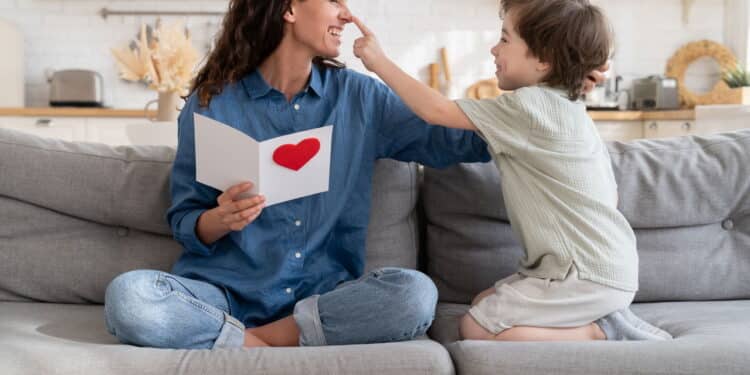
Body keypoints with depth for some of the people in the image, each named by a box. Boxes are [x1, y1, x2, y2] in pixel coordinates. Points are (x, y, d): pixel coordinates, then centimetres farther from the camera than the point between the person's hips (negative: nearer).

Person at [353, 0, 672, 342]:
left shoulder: (529, 106, -17)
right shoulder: (571, 109, 11)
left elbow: (437, 112, -15)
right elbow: (610, 194, 14)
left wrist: (380, 62, -6)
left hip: (588, 277, -9)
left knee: (476, 328, -6)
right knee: (483, 302, 17)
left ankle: (600, 333, -6)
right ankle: (602, 318, 8)